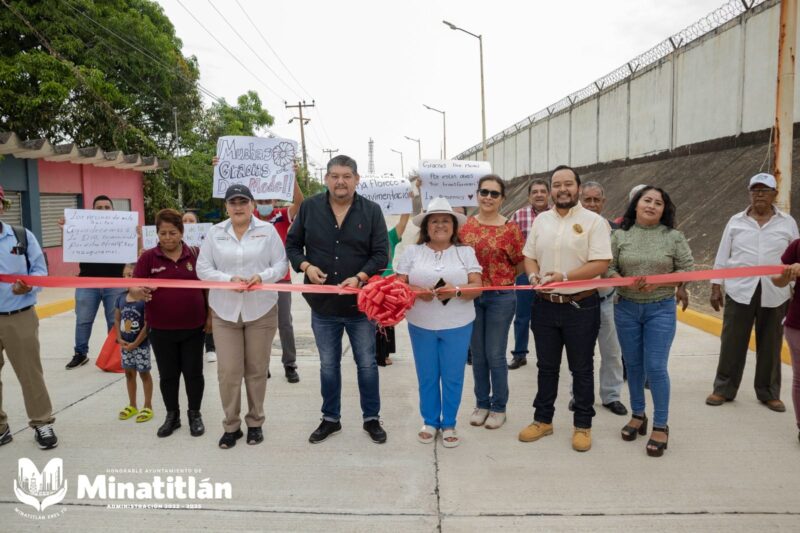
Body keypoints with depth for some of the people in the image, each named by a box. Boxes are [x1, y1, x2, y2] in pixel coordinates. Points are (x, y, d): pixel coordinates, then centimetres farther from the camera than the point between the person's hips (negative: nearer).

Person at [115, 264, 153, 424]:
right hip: (125, 344, 6)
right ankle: (132, 405, 31)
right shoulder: (121, 299, 1)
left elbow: (147, 324, -18)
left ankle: (148, 406, 17)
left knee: (144, 373, 5)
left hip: (141, 344, -6)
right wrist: (120, 339, -1)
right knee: (129, 373, 16)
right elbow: (117, 320, 10)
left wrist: (135, 343, -15)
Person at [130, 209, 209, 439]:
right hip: (161, 329, 1)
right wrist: (138, 292, -28)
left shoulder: (195, 255, -1)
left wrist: (210, 315, 0)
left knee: (193, 372, 8)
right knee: (168, 374, 11)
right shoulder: (148, 258, -1)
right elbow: (133, 287, -5)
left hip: (193, 327, 0)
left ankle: (195, 414, 25)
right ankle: (172, 415, 28)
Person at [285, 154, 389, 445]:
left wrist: (360, 277, -23)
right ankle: (330, 419, 33)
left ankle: (371, 418, 29)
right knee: (328, 366, 15)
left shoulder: (371, 211, -5)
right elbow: (292, 244, 6)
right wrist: (306, 266, -13)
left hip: (360, 303, -1)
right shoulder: (309, 207, -1)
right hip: (323, 304, 2)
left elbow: (381, 253, -7)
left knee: (367, 364, 11)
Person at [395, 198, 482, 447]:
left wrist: (456, 291, -23)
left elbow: (477, 287, -4)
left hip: (457, 325, 0)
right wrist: (417, 291, -19)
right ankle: (430, 422, 28)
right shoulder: (412, 252, 3)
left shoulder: (466, 252, 2)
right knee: (427, 376, 11)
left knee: (452, 376, 7)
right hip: (421, 325, 1)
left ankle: (449, 424, 24)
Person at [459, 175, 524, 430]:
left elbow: (519, 264, 2)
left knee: (495, 355, 5)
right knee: (477, 354, 13)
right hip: (470, 297, 3)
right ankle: (481, 404, 29)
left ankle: (498, 407, 23)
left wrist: (500, 277, -5)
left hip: (500, 298, -3)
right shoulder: (464, 225, 1)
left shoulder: (510, 228, -7)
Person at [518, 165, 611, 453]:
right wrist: (533, 275, -10)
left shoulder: (594, 221, -8)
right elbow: (529, 256, 11)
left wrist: (565, 277, -25)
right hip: (545, 305, 4)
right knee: (546, 366, 15)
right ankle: (543, 419, 29)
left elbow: (600, 264, -15)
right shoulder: (541, 220, 8)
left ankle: (583, 425, 24)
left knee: (581, 369, 9)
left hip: (581, 306, -4)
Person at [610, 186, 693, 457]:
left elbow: (687, 270, -2)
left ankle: (661, 426, 9)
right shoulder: (620, 236, 2)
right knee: (633, 365, 12)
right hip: (626, 308, 2)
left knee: (655, 367, -4)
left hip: (661, 309, -2)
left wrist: (658, 282, -16)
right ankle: (638, 415, 29)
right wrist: (625, 282, -19)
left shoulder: (674, 237, -1)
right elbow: (608, 268, -1)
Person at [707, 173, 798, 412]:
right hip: (739, 292, 0)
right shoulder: (736, 221, 5)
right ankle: (723, 389, 16)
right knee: (732, 343, 4)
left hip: (775, 294, 0)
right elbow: (722, 256, 5)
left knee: (770, 345, 10)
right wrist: (715, 287, 1)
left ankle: (769, 393, 24)